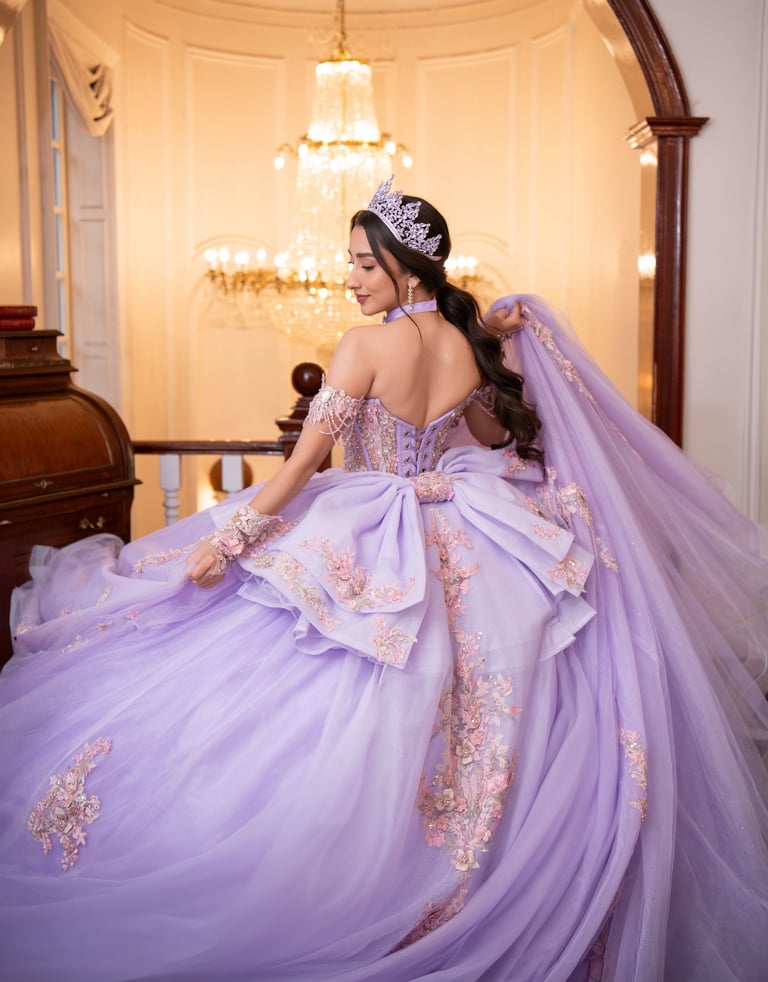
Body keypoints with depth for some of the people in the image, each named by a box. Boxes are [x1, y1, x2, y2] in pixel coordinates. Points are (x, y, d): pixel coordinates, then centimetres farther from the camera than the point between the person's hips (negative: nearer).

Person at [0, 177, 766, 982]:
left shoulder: (366, 346, -17)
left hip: (372, 558, -7)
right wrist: (506, 337, 11)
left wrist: (226, 538, -13)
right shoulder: (473, 343, 1)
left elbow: (303, 463, -18)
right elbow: (497, 438, 16)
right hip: (468, 555, 7)